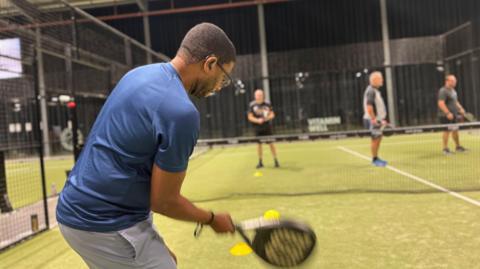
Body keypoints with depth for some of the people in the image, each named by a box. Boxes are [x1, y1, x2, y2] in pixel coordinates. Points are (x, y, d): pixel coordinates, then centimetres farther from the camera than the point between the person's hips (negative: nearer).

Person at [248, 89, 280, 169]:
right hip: (258, 127, 0)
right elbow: (250, 117, -2)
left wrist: (268, 117, -16)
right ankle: (260, 162, 17)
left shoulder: (267, 104, 1)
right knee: (259, 144, 6)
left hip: (267, 127, 0)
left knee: (271, 143, 0)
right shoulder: (252, 105, -1)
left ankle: (276, 160, 9)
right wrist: (257, 120, -18)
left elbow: (272, 114, 6)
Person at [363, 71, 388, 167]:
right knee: (375, 139, -6)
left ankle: (376, 158, 23)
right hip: (372, 120, -10)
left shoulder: (376, 91, 17)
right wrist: (374, 119, -26)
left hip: (377, 120, 10)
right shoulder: (370, 91, -16)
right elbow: (369, 107, -24)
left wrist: (381, 119, 22)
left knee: (378, 138, 14)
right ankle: (374, 159, 3)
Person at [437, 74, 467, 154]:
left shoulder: (453, 90, 16)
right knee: (447, 131, -6)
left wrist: (460, 109, 14)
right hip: (446, 115, -9)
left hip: (454, 115, 9)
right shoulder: (443, 91, -15)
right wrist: (448, 113, -27)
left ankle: (458, 147, 26)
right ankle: (445, 149, 1)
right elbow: (441, 103, -23)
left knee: (455, 130, 15)